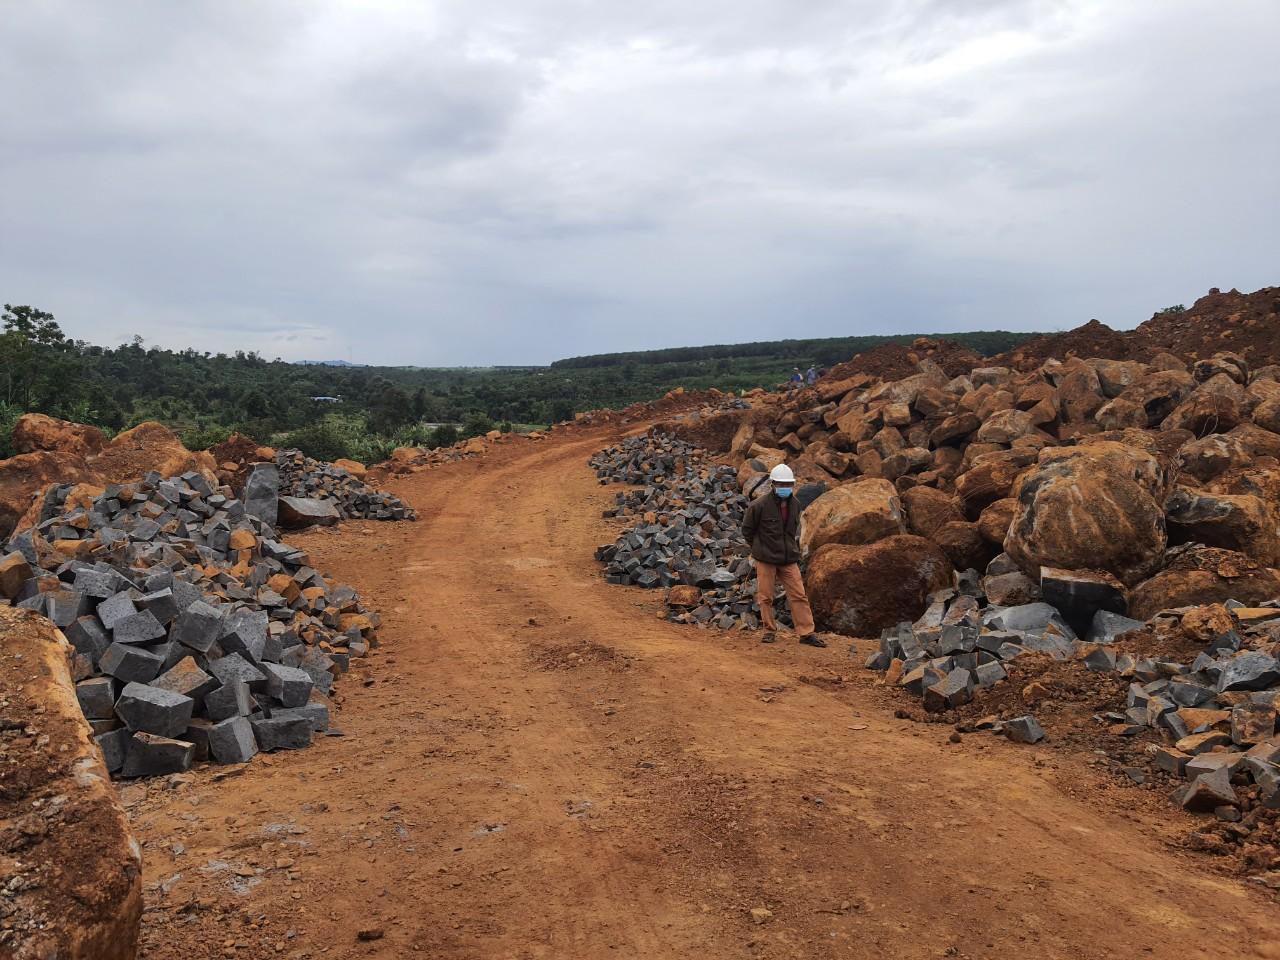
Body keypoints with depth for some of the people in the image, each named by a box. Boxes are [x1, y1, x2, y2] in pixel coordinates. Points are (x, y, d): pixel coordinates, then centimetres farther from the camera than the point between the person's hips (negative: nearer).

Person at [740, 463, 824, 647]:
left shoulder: (794, 505, 5)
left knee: (799, 596, 0)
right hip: (766, 560, -4)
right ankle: (770, 630, 19)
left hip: (789, 559, 4)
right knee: (766, 597, 4)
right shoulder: (760, 505, -12)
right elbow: (747, 529, 0)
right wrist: (760, 548, 7)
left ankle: (807, 633, 5)